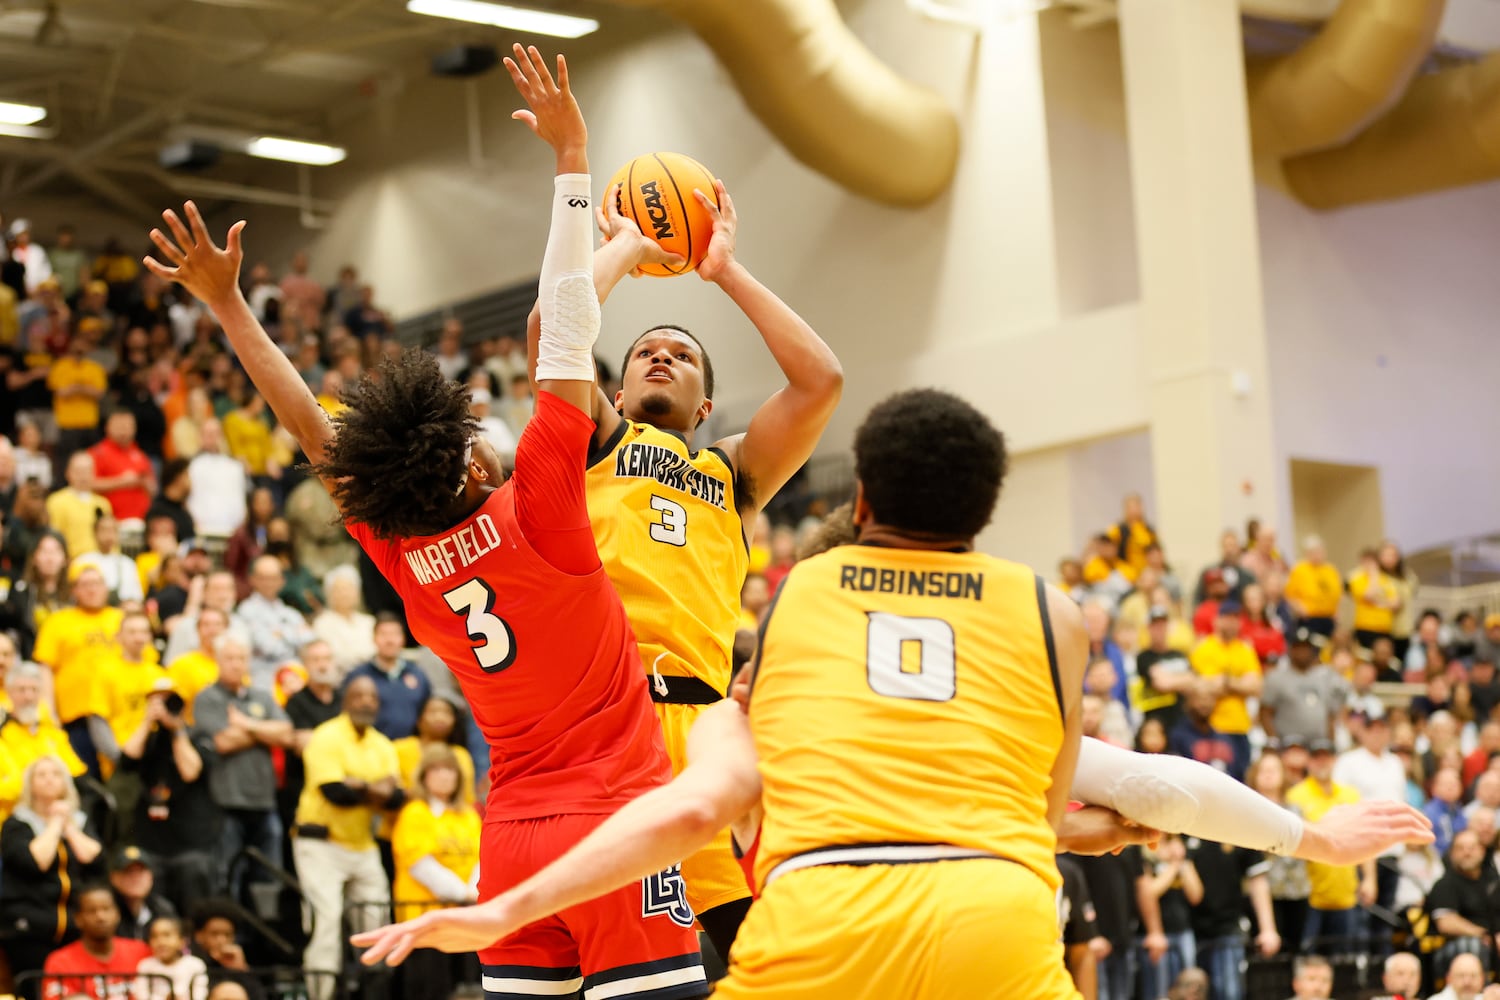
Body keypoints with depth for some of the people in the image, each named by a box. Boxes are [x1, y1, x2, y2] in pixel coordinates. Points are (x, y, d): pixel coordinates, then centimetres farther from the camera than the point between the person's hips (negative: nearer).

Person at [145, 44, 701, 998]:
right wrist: (572, 154, -5)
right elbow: (567, 330, -10)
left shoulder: (398, 551, 2)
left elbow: (311, 425, 11)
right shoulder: (532, 508, -13)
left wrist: (227, 302, 20)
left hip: (513, 833, 6)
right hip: (616, 815, -6)